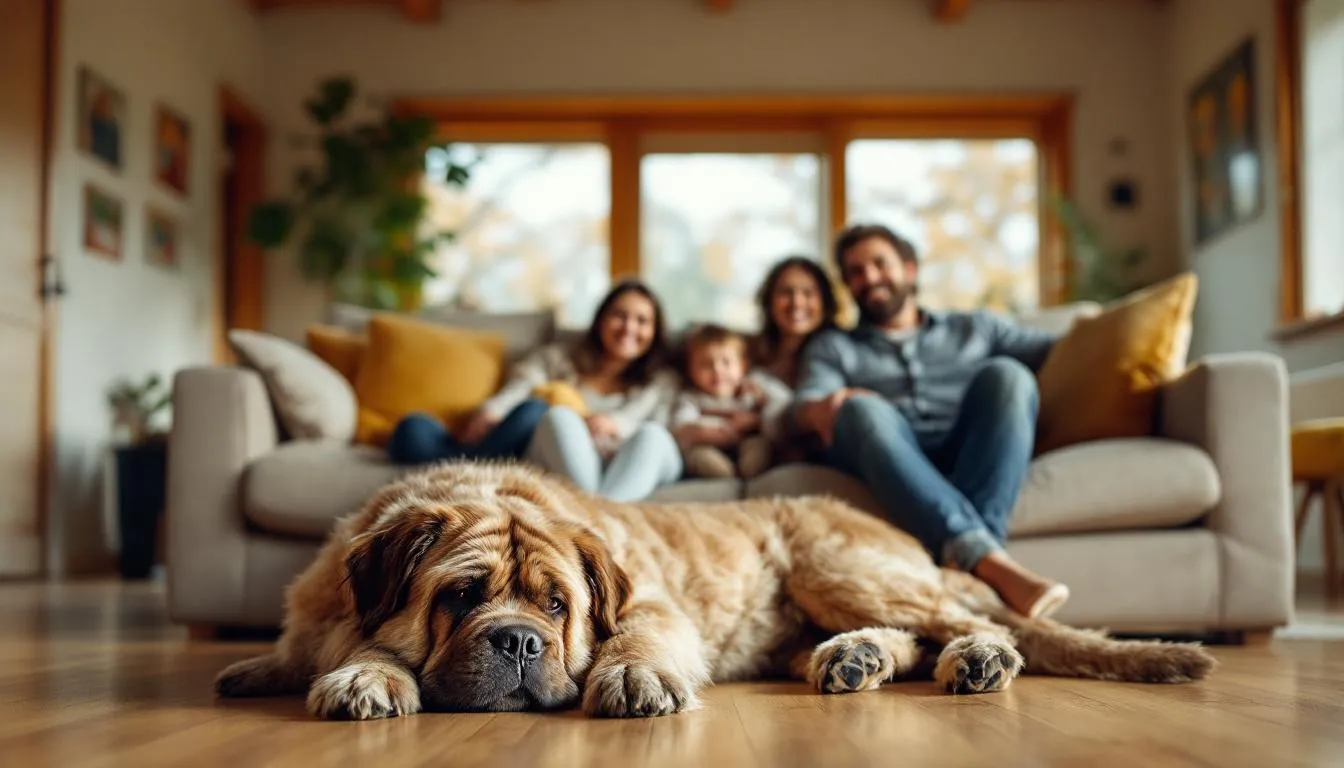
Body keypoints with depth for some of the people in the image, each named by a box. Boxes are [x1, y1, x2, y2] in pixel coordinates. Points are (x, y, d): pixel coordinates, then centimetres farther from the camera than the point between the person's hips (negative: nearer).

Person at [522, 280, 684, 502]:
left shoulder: (662, 380, 25)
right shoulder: (556, 359, 25)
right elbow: (515, 394, 7)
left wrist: (613, 425, -18)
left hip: (629, 478, 0)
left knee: (651, 435, -31)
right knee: (558, 416, -29)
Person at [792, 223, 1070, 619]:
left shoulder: (974, 328, 30)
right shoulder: (833, 347, 26)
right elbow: (804, 404, 5)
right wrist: (825, 408, -20)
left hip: (972, 457, 1)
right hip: (889, 462, -1)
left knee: (1006, 374, -25)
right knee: (863, 409, -31)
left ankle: (965, 557, -43)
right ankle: (988, 560, -50)